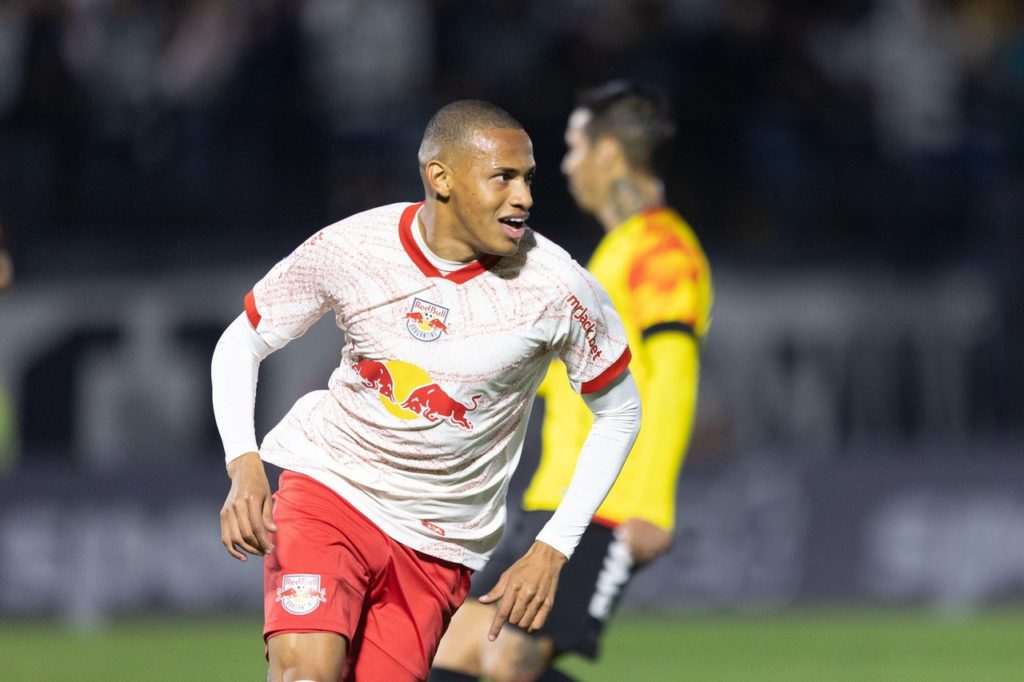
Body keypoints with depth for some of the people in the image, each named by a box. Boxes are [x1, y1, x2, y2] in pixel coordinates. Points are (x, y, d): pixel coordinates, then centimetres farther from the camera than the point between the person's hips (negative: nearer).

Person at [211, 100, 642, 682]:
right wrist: (244, 466, -15)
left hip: (438, 546, 1)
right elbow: (242, 343, 2)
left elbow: (620, 411, 1)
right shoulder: (348, 248, -12)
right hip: (330, 486, -1)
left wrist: (552, 552, -4)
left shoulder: (555, 286, -13)